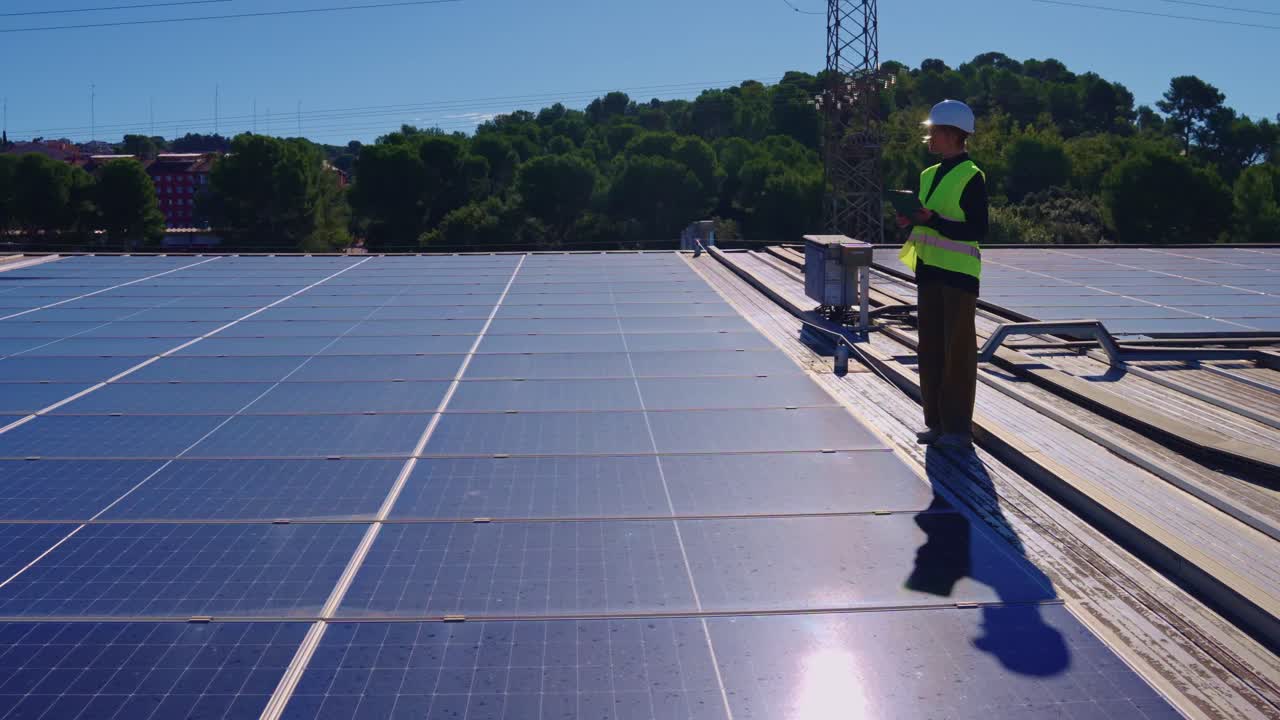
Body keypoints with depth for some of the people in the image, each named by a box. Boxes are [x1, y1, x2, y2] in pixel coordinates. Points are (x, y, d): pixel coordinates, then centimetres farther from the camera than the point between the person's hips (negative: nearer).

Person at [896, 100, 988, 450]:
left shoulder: (971, 177, -9)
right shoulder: (929, 175, 14)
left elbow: (978, 230, -13)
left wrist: (933, 220, -22)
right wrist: (911, 222, 0)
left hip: (959, 274, -8)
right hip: (929, 271, 8)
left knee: (959, 350, -3)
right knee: (930, 348, 9)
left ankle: (959, 428, 3)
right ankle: (936, 421, 17)